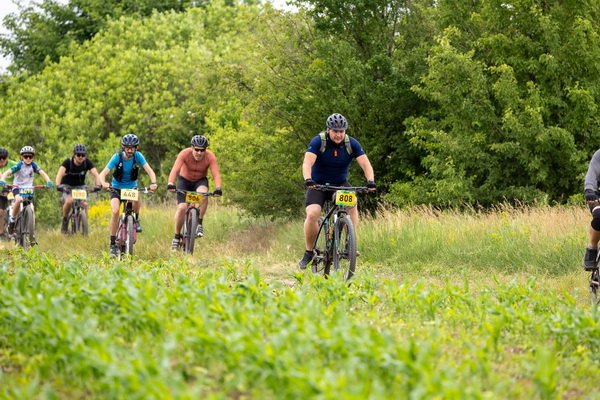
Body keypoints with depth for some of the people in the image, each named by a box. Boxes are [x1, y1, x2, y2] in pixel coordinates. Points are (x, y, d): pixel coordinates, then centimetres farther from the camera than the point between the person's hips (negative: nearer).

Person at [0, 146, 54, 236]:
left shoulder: (33, 165, -4)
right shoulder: (19, 165, -13)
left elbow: (42, 173, -14)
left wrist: (48, 181, -34)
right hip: (17, 188, -4)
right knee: (19, 200, -34)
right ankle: (12, 220, -17)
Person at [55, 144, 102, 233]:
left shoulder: (87, 162, -15)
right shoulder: (68, 162, -21)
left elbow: (96, 174, -22)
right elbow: (59, 174, -34)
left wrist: (97, 185, -41)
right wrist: (58, 186, -52)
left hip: (80, 186, 2)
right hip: (67, 186, -2)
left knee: (84, 204, -21)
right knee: (69, 201, -30)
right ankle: (65, 221, -7)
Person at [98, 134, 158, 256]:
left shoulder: (138, 156, -15)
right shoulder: (117, 157, -19)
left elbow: (149, 171, -23)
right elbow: (103, 173, -25)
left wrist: (153, 182, -44)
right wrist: (103, 183, -47)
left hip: (132, 186, 1)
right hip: (117, 187, -1)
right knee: (115, 211, -23)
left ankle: (136, 220, -5)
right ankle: (113, 244, -14)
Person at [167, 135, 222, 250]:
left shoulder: (210, 157, -23)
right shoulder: (185, 154, -26)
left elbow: (216, 174, -30)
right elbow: (175, 170, -35)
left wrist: (218, 188, -48)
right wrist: (170, 184, -52)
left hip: (200, 181, 0)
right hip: (184, 180, 0)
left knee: (203, 194, -34)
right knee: (181, 207, -16)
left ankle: (199, 224, -19)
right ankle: (177, 236, 2)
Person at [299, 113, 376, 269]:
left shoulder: (351, 143, -11)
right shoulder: (318, 142, -18)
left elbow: (365, 164, -17)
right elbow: (307, 163, -29)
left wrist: (370, 181, -36)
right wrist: (308, 180, -49)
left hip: (341, 183, 2)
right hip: (318, 184, -2)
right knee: (312, 215, -23)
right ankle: (309, 252, -3)